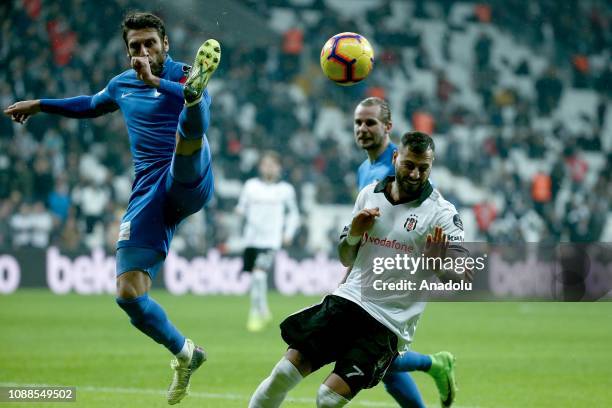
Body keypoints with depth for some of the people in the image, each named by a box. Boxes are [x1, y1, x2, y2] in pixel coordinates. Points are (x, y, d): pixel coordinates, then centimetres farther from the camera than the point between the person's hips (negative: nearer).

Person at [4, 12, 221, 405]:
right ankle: (185, 355, 12)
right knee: (129, 293, -9)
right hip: (148, 195, 5)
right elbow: (91, 105, 43)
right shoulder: (122, 84, 19)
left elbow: (201, 102, -25)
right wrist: (40, 104, 43)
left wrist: (155, 81, -36)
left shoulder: (184, 75, 1)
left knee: (189, 130, -38)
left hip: (187, 182, -5)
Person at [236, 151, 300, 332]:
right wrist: (241, 210, -13)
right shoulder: (251, 185, 6)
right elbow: (242, 207, 10)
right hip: (252, 238, 3)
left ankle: (256, 315, -11)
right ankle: (264, 311, 32)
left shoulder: (285, 190, 4)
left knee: (259, 274, -20)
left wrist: (289, 233, 4)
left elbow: (293, 214, 16)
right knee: (255, 277, 10)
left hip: (271, 240, -3)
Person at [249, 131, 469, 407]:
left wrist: (437, 263, -34)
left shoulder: (442, 214, -6)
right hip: (348, 300, 4)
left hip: (389, 323, -4)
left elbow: (458, 280, -13)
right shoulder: (369, 195, 9)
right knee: (285, 372, -8)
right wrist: (354, 234, -3)